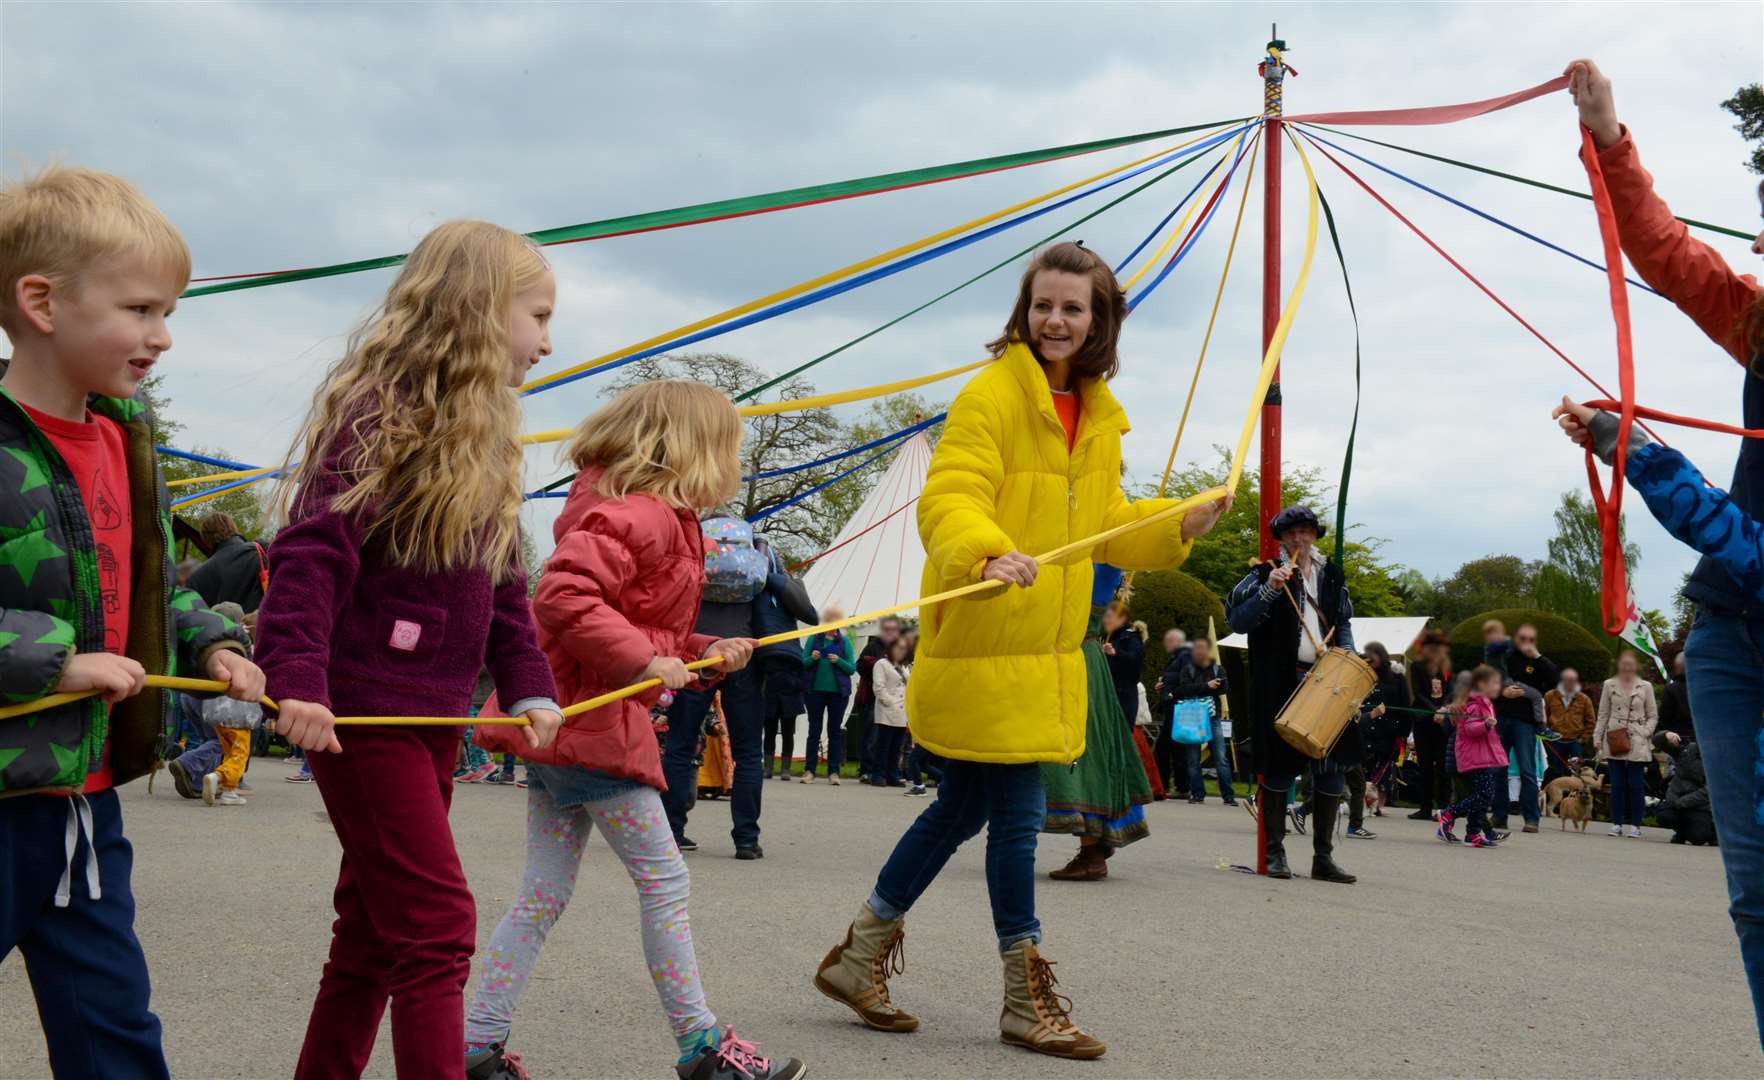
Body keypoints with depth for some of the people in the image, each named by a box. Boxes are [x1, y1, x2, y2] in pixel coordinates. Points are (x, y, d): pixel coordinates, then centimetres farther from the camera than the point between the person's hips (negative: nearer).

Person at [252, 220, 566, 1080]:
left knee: (375, 932, 15)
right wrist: (297, 678, -31)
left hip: (433, 716, 9)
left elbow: (503, 587, 16)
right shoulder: (383, 412, -12)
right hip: (363, 711, -9)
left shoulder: (483, 435, 15)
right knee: (437, 927, -8)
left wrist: (529, 688, 5)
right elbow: (313, 551, -21)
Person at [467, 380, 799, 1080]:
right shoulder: (635, 515, -15)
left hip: (561, 731, 11)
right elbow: (563, 597, -28)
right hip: (591, 728, -11)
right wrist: (645, 660, -26)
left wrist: (705, 654, 11)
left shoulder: (661, 520, 21)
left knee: (544, 896, 11)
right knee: (664, 880, -2)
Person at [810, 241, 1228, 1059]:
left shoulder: (1098, 416, 15)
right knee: (1018, 814, -2)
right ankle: (1027, 1001, 12)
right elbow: (949, 500, -22)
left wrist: (1181, 525, 9)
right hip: (983, 646, -9)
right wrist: (987, 554, -41)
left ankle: (859, 956, 30)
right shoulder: (993, 395, -11)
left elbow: (1104, 526, 23)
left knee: (962, 809, 16)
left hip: (1047, 649, 9)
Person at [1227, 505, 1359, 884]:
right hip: (1281, 684, -4)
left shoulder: (1331, 575, 15)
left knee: (1332, 767, 3)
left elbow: (1343, 623, 24)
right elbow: (1237, 621, -8)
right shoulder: (1267, 574, 1)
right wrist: (1269, 590, -19)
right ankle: (1274, 853, 10)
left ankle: (1323, 857, 12)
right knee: (1278, 768, -1)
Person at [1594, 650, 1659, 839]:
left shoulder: (1645, 687, 5)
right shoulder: (1609, 685, 9)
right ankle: (1617, 823, 8)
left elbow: (1653, 716, 8)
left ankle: (1635, 824, 5)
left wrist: (1645, 733, -7)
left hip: (1637, 743, -1)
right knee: (1617, 784, 2)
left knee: (1635, 785, -1)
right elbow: (1603, 714, 11)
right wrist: (1598, 738, 4)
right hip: (1614, 742, 1)